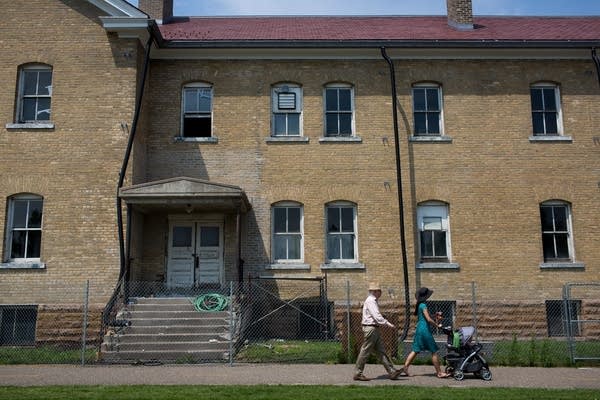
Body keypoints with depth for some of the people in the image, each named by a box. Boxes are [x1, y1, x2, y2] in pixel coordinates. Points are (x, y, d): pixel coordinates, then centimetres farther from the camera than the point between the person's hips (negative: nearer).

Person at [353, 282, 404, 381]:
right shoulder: (370, 301, -14)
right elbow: (377, 316, -21)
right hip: (370, 328, -10)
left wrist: (386, 323, 18)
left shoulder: (373, 301, 19)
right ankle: (358, 374, 3)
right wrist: (388, 324, -16)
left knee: (381, 351, 7)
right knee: (365, 351, -4)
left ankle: (392, 372, 6)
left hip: (375, 329, 10)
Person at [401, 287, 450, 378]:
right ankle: (439, 372, 6)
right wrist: (437, 325, -5)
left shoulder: (419, 305, 13)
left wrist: (435, 318, 9)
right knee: (434, 351, 0)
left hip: (419, 329, 9)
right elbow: (429, 319, -18)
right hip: (425, 329, -9)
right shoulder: (423, 305, -14)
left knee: (415, 350, 10)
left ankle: (405, 369, 5)